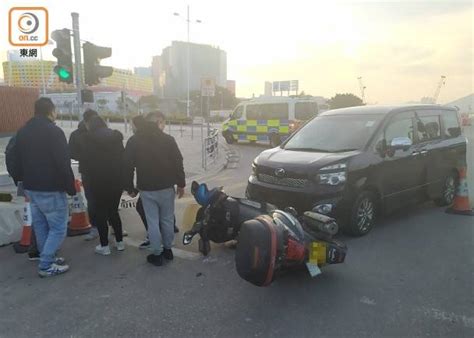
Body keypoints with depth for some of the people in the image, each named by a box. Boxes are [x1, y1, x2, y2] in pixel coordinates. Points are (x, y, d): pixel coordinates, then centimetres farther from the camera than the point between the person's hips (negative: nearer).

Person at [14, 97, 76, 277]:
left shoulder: (22, 132, 11)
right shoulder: (54, 131, -16)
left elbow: (19, 161, 17)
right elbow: (63, 164, -19)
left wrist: (25, 181, 23)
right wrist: (71, 187, -11)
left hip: (31, 188, 9)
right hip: (51, 190, -8)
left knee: (40, 227, 16)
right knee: (58, 227, 0)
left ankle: (47, 258, 26)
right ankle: (46, 265, 2)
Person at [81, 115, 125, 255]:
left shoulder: (89, 138, -4)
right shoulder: (116, 137, 8)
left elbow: (85, 160, -4)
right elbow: (123, 158, 7)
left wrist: (87, 173, 12)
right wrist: (120, 176, 11)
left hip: (98, 181, -4)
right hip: (116, 180, 4)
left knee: (100, 213, 6)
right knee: (113, 211, 16)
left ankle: (104, 246, 9)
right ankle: (120, 242, 19)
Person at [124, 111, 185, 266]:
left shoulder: (134, 140, -1)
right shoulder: (168, 139, -7)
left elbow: (127, 166, 1)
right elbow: (178, 163, -6)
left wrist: (130, 188, 9)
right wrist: (181, 184, 4)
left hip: (146, 189, 1)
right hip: (166, 187, 0)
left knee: (152, 222, 8)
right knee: (167, 219, 14)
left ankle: (157, 254, 15)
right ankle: (167, 249, 26)